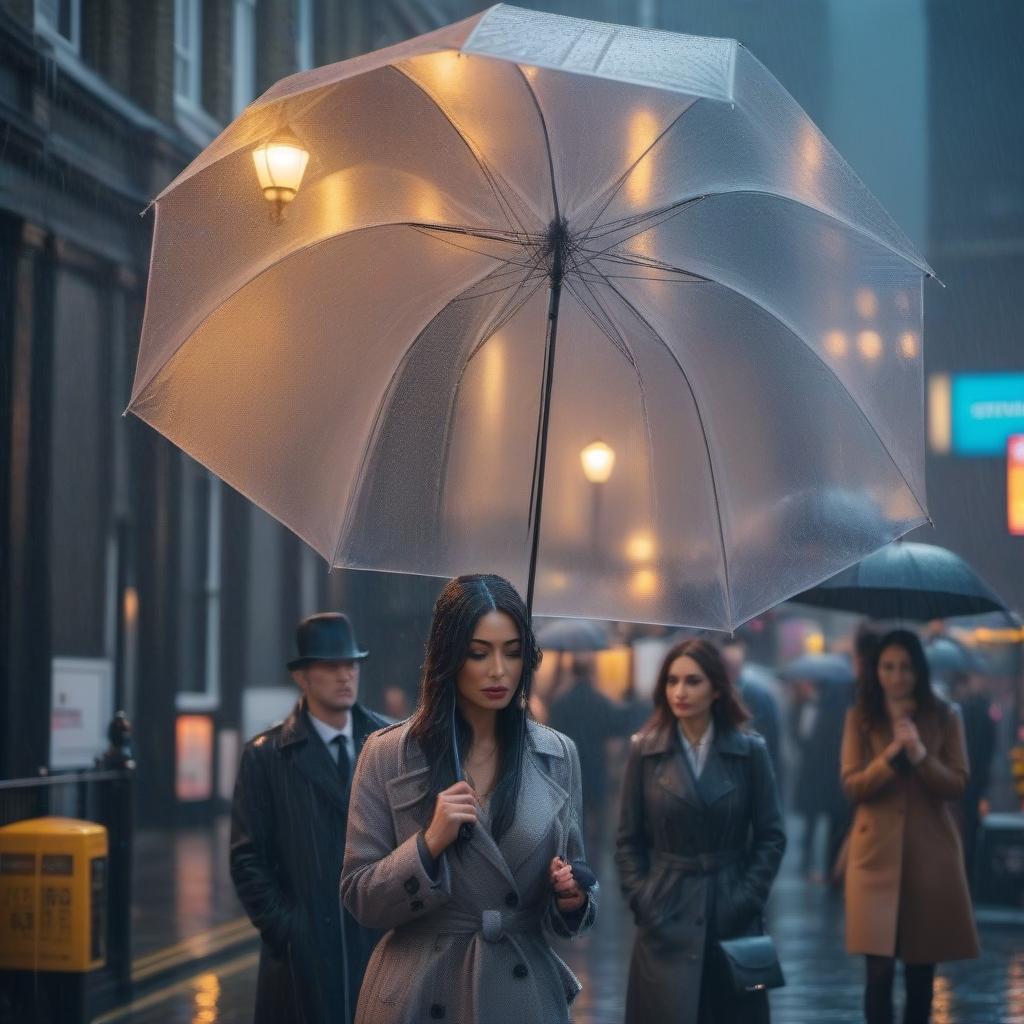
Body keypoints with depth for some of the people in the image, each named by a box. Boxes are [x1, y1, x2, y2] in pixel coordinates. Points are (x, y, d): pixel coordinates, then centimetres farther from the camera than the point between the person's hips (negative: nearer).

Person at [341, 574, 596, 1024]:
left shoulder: (558, 755, 1)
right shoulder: (387, 755, -6)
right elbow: (359, 898, -6)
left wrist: (571, 898, -14)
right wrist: (429, 843, -21)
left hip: (524, 988, 2)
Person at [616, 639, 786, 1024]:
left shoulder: (750, 750, 0)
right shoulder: (644, 750, 1)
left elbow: (771, 836, 2)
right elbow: (628, 841, 4)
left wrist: (747, 900, -6)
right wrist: (640, 901, -5)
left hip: (732, 917, 0)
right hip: (667, 919, 0)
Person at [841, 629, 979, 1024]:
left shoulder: (944, 717, 5)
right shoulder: (860, 717, 3)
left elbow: (956, 786, -1)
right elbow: (852, 787, -3)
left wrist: (920, 755, -17)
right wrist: (892, 754, -17)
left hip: (931, 853, 1)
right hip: (877, 853, -1)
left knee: (921, 969, 8)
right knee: (879, 969, -8)